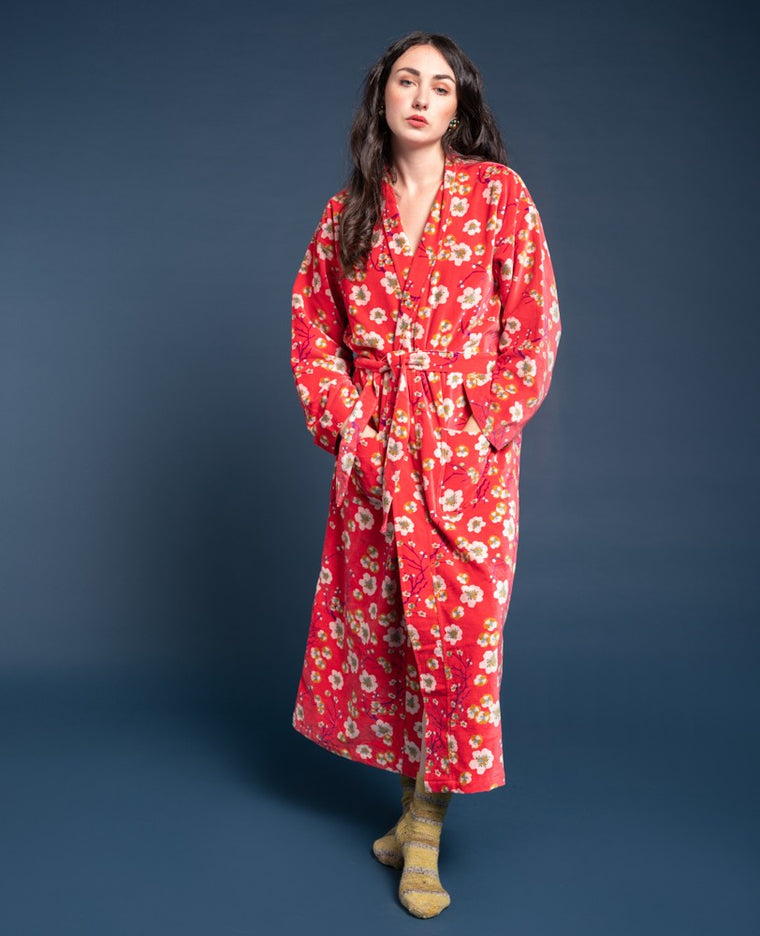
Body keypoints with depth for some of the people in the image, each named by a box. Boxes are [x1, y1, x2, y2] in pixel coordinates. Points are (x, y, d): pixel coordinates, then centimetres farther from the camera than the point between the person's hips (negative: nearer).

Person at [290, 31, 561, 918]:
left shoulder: (497, 192, 2)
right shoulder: (347, 213, 10)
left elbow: (534, 326, -1)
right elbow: (312, 333, 11)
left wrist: (485, 425, -9)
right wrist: (346, 426, -2)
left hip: (466, 448, -3)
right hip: (372, 450, 3)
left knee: (457, 624, -6)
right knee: (380, 621, 7)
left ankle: (425, 833, 8)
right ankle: (414, 802, 25)